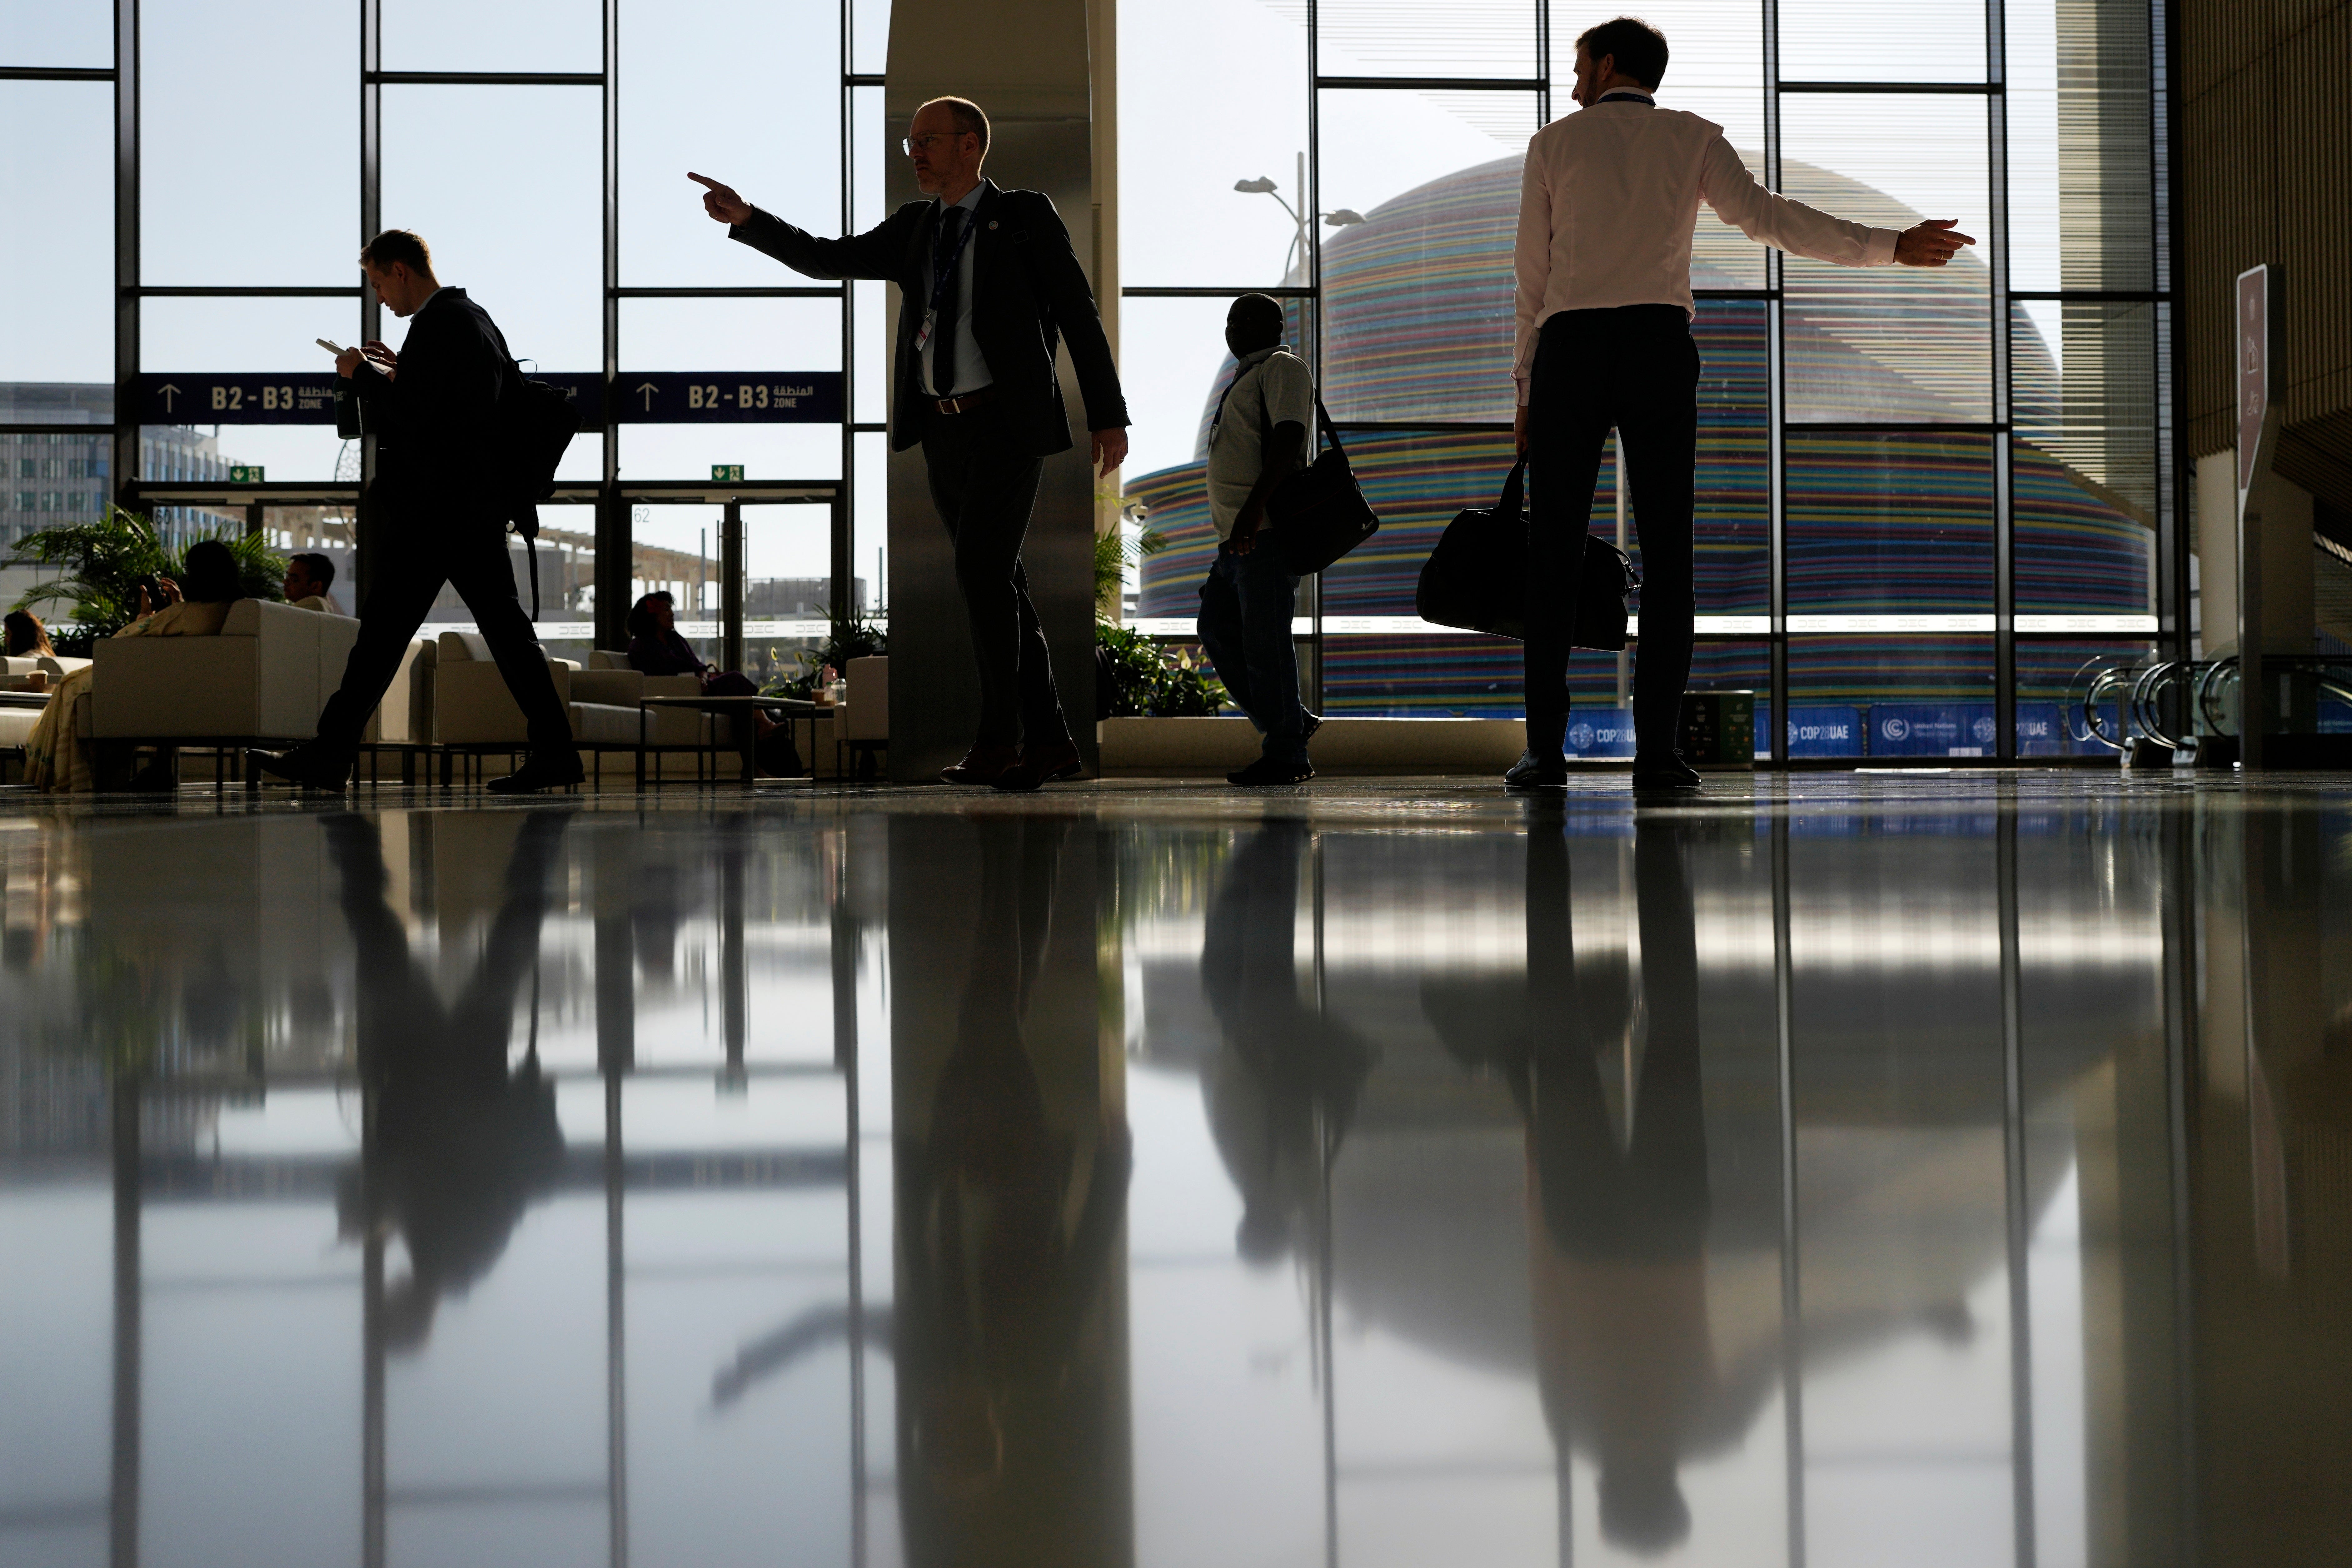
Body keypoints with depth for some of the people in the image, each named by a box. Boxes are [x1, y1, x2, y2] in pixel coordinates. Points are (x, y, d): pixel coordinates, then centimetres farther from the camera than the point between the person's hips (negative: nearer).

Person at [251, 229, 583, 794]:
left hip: (434, 509, -9)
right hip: (481, 507, 9)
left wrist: (362, 374, -5)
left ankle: (330, 754, -2)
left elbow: (410, 413, -19)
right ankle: (555, 751, 3)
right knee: (503, 625, 7)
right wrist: (400, 374, 18)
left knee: (383, 631, -6)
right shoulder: (478, 318, 19)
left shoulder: (436, 322, -11)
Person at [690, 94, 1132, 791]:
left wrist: (1108, 417, -7)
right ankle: (1047, 740, 12)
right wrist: (745, 220, -4)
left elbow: (1079, 315, -2)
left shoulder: (1025, 217, 0)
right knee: (997, 585, 6)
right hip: (945, 429, 6)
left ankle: (998, 737, -15)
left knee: (981, 570, -18)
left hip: (1009, 424, -6)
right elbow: (826, 259, 11)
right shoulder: (914, 228, 16)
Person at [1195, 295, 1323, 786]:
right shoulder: (1247, 377, 25)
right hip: (1237, 537, 10)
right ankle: (1290, 722, 18)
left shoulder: (1284, 368, -5)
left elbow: (1288, 441, -18)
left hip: (1267, 531, -10)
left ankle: (1287, 755, -5)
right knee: (1217, 629, 11)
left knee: (1265, 642, -10)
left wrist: (1254, 508, -27)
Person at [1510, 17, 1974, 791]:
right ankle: (1656, 750, -9)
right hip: (1659, 341, 0)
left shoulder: (1555, 142, 15)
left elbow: (1533, 269, 11)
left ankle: (1545, 749, -5)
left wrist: (1526, 380, 13)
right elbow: (1765, 214, 2)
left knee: (1555, 551, 0)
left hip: (1569, 343, 0)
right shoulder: (1692, 138, 15)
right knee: (1666, 548, -1)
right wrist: (1890, 246, 4)